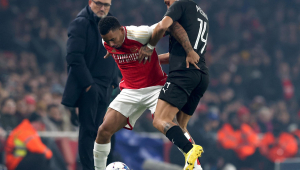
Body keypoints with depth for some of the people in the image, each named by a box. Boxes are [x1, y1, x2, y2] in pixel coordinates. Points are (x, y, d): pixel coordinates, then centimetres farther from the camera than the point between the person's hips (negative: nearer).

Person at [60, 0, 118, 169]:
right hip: (88, 88, -7)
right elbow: (74, 57, -17)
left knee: (97, 131, 7)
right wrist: (88, 84, -19)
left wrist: (113, 82, 13)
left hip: (104, 89, 7)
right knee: (88, 130, -9)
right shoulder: (81, 23, -8)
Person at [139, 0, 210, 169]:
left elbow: (162, 26, -13)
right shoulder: (202, 15, 31)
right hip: (203, 75, 8)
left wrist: (150, 47, 4)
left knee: (160, 121, -16)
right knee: (180, 127, 17)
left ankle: (190, 149, -38)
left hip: (184, 72, -8)